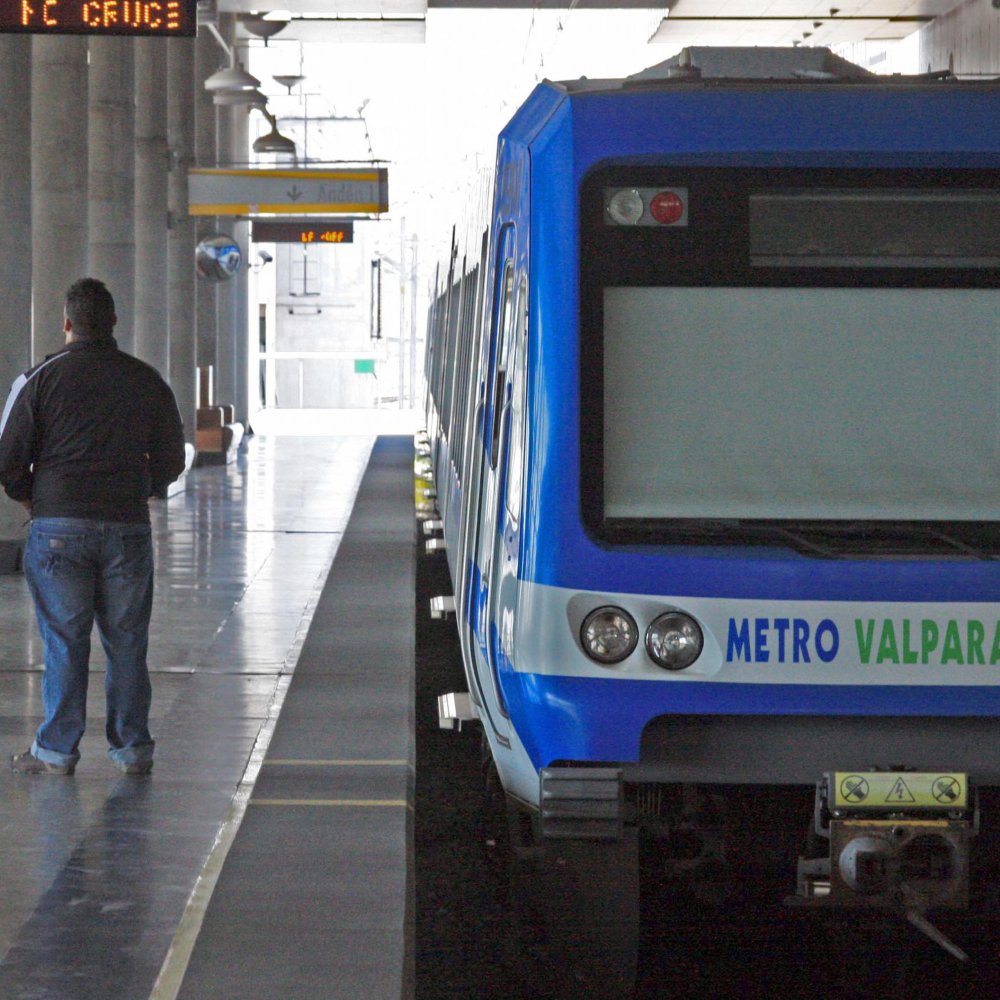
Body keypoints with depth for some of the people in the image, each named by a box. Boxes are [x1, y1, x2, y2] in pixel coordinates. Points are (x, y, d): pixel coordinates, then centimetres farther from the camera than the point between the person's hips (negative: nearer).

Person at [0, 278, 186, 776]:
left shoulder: (40, 379, -3)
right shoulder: (147, 382, 5)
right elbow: (171, 461, 10)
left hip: (58, 528, -2)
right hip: (129, 527, 2)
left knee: (63, 641, 3)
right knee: (126, 641, 8)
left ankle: (57, 749, 6)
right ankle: (132, 747, 11)